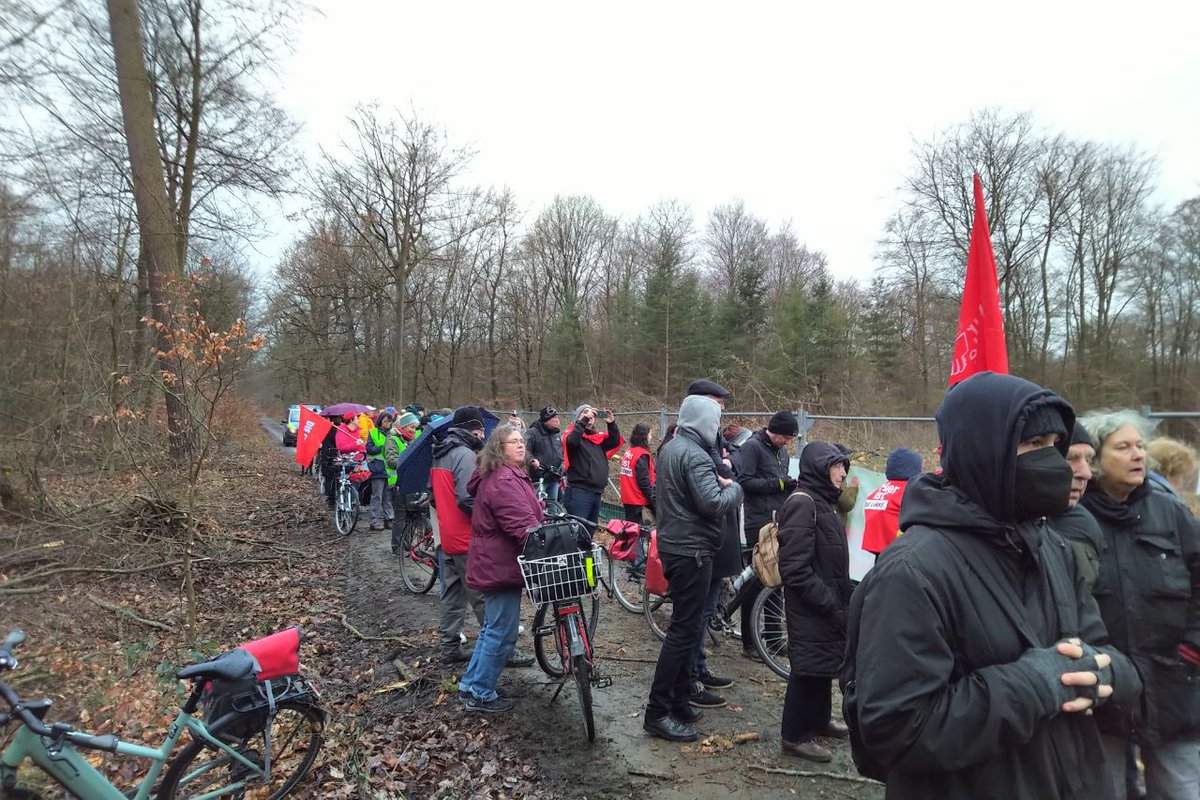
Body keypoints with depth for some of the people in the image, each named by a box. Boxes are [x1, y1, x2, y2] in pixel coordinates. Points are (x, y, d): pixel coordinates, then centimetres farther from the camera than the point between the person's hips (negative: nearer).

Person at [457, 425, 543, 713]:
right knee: (502, 633, 1)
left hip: (496, 563, 11)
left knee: (493, 628, 22)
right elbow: (523, 524, -31)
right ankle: (481, 695, 15)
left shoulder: (510, 475, 14)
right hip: (501, 566, -11)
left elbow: (526, 512, 20)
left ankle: (470, 683, 34)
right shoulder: (504, 481, -23)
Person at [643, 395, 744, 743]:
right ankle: (657, 712, 3)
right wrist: (734, 488, -9)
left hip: (673, 545, 10)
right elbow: (713, 503, -28)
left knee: (684, 625, 17)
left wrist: (716, 481, 9)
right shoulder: (695, 455, -20)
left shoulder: (671, 447, 11)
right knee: (685, 629, -4)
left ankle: (679, 701, 26)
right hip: (691, 550, -10)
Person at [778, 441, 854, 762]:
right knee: (809, 666, 1)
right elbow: (795, 568, -25)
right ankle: (795, 735, 16)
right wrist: (828, 603, -21)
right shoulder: (802, 503, -20)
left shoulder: (823, 501, 12)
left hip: (828, 606, 10)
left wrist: (841, 600, 12)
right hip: (810, 608, -10)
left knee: (826, 661, 21)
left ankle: (819, 719, 39)